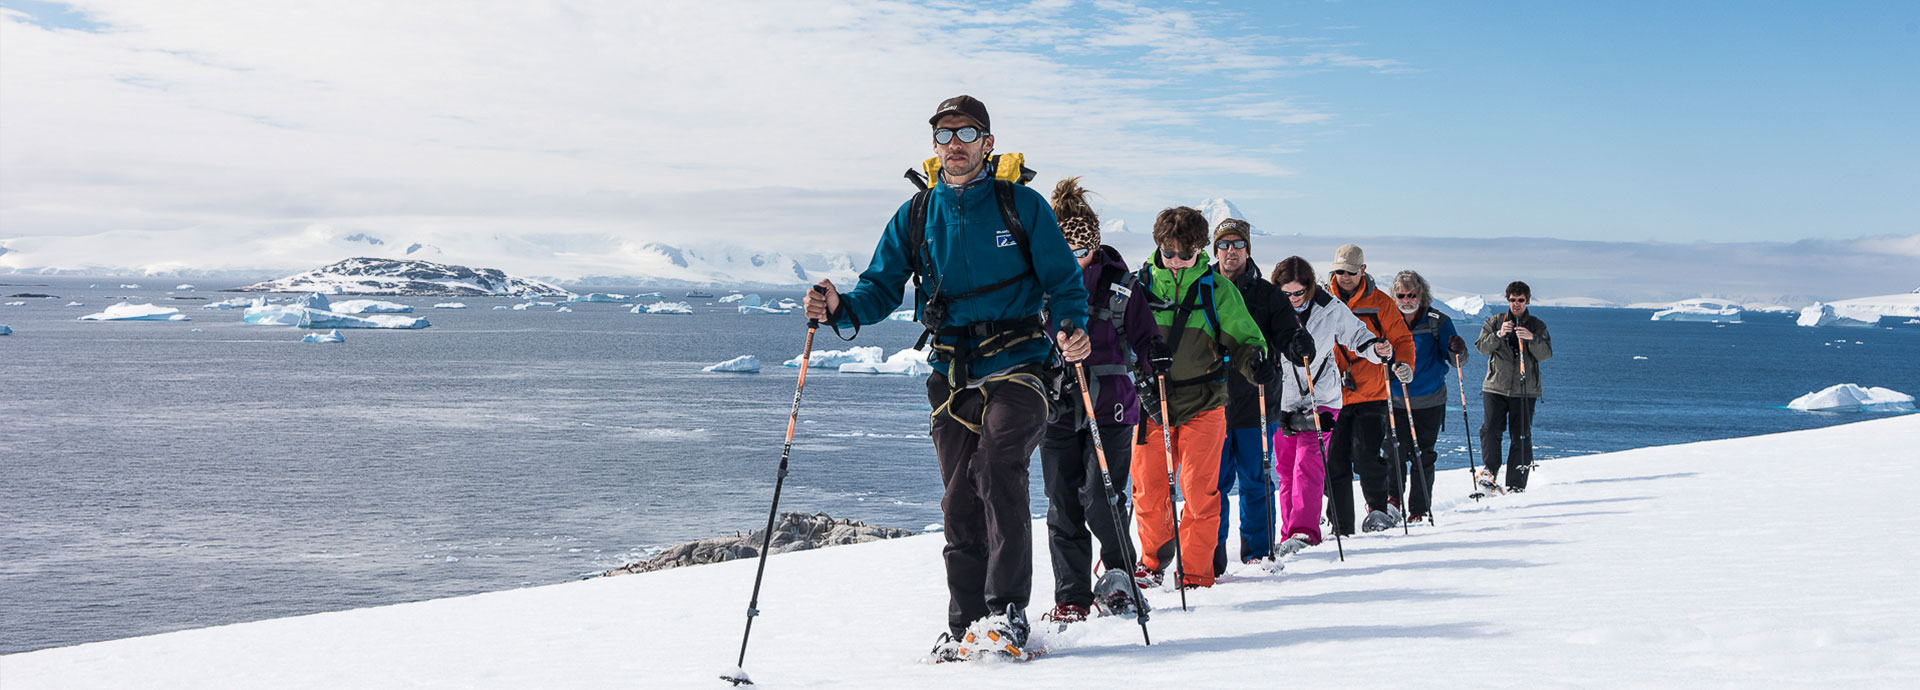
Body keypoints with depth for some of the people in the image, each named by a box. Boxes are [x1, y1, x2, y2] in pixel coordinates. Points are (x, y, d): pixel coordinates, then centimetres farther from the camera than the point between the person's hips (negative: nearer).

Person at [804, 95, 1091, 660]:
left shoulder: (1022, 205, 1)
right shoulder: (914, 218, 10)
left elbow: (1063, 281, 3)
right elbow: (881, 289, 11)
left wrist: (1073, 327, -17)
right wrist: (840, 308, -10)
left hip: (1016, 365, -3)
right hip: (951, 375, 4)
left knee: (996, 468, -24)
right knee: (960, 501, 4)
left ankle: (1008, 610, -21)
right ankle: (965, 625, 12)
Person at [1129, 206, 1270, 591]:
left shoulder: (1217, 290, 2)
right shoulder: (1141, 284, 5)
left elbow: (1241, 337, 3)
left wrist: (1254, 359, -19)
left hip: (1202, 404, -2)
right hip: (1151, 404, 2)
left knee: (1199, 491, -5)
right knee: (1147, 488, 4)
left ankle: (1196, 572, 6)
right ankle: (1153, 562, 25)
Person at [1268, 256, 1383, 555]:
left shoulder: (1330, 309, -6)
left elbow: (1355, 335, 7)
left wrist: (1375, 349, -10)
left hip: (1320, 399, -2)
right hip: (1282, 400, 2)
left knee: (1308, 464, -16)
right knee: (1285, 470, 8)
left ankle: (1304, 532, -22)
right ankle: (1290, 532, 17)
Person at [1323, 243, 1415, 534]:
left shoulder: (1379, 303, 5)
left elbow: (1402, 338, 5)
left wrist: (1403, 364, -14)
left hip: (1370, 394, -2)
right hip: (1333, 395, 2)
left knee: (1366, 455, -14)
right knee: (1334, 461, 0)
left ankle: (1380, 507, 9)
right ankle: (1341, 524, 9)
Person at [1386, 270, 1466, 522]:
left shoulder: (1437, 322, -2)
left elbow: (1456, 360, -2)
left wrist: (1458, 351, -24)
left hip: (1429, 402, 0)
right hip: (1395, 401, 0)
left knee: (1423, 458, 3)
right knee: (1394, 455, -6)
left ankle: (1420, 509, 13)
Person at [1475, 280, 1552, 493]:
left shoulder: (1537, 325, 8)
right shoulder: (1495, 322, 10)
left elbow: (1545, 354, -4)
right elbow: (1482, 347, -1)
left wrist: (1531, 339, -22)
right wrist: (1498, 335, -18)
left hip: (1525, 390, 0)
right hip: (1496, 387, 0)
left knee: (1521, 437, -2)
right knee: (1490, 429, -12)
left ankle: (1516, 484, 3)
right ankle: (1490, 469, 8)